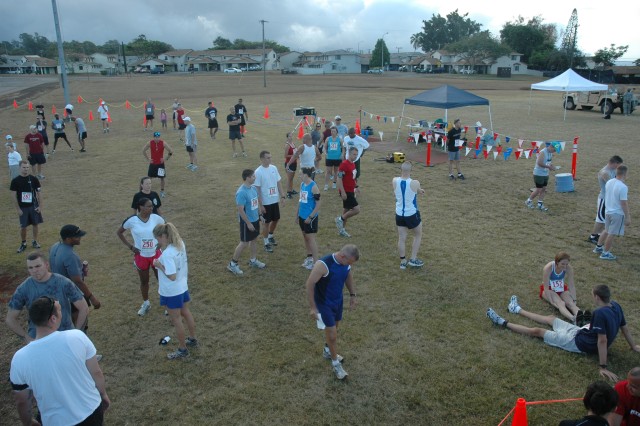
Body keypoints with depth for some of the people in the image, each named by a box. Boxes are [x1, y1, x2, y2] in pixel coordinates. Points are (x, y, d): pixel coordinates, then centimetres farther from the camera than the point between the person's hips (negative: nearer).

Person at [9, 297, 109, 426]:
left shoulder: (20, 359, -18)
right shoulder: (77, 336, -20)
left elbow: (22, 401, -3)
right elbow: (96, 373, -8)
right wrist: (103, 395, 10)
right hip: (92, 412, 0)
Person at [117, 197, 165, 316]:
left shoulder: (156, 218, -12)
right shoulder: (131, 220, -15)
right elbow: (119, 232, 1)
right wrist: (130, 246, -5)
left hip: (155, 254, 0)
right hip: (141, 256, 0)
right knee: (144, 281, 16)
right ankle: (146, 303, 38)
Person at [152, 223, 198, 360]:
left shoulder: (167, 254, -30)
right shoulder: (180, 244, -4)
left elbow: (172, 276, -29)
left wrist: (159, 265, -19)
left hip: (172, 292, -8)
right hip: (183, 287, 9)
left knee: (176, 320, 9)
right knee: (186, 313, 25)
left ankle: (182, 349, 25)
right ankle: (192, 339, 44)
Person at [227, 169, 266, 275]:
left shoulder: (253, 188, 2)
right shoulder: (241, 192, -26)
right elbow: (240, 210, -24)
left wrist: (259, 214, 16)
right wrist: (248, 223, -21)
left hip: (255, 219, 8)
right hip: (247, 222, -8)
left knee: (253, 240, 20)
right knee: (244, 243, -1)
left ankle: (253, 260, 36)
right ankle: (232, 264, 13)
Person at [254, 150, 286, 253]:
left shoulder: (274, 168, 0)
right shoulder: (258, 172, -17)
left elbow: (279, 182, 9)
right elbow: (257, 189, -15)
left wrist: (282, 196, 4)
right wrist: (261, 205, -15)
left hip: (275, 200, 6)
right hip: (266, 202, -6)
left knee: (276, 219, 18)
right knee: (267, 223, 5)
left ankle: (270, 237, 42)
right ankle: (266, 243, 20)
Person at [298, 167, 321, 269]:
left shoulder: (313, 187, -19)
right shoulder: (302, 185, 4)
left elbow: (318, 204, -17)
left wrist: (310, 217, -18)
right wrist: (297, 214, 15)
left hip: (310, 217, -8)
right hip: (302, 216, 8)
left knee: (311, 238, -2)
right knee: (305, 236, 17)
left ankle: (315, 262, 7)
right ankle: (309, 257, 33)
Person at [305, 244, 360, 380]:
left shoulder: (346, 263, -11)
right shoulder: (323, 265, -33)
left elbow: (349, 277, 11)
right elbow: (309, 285, -25)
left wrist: (352, 295, 5)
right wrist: (313, 307, -22)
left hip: (338, 300, 7)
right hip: (324, 303, -7)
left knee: (334, 328, 23)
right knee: (332, 334, -2)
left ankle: (327, 351, 48)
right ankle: (335, 363, 19)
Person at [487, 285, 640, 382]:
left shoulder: (599, 313, -35)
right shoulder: (615, 306, -7)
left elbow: (602, 341, -36)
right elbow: (625, 328, 7)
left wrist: (603, 367, -30)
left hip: (580, 343, -8)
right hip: (583, 333, 8)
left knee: (536, 331, 2)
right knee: (551, 318, 22)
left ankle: (503, 323, 15)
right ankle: (517, 309, 41)